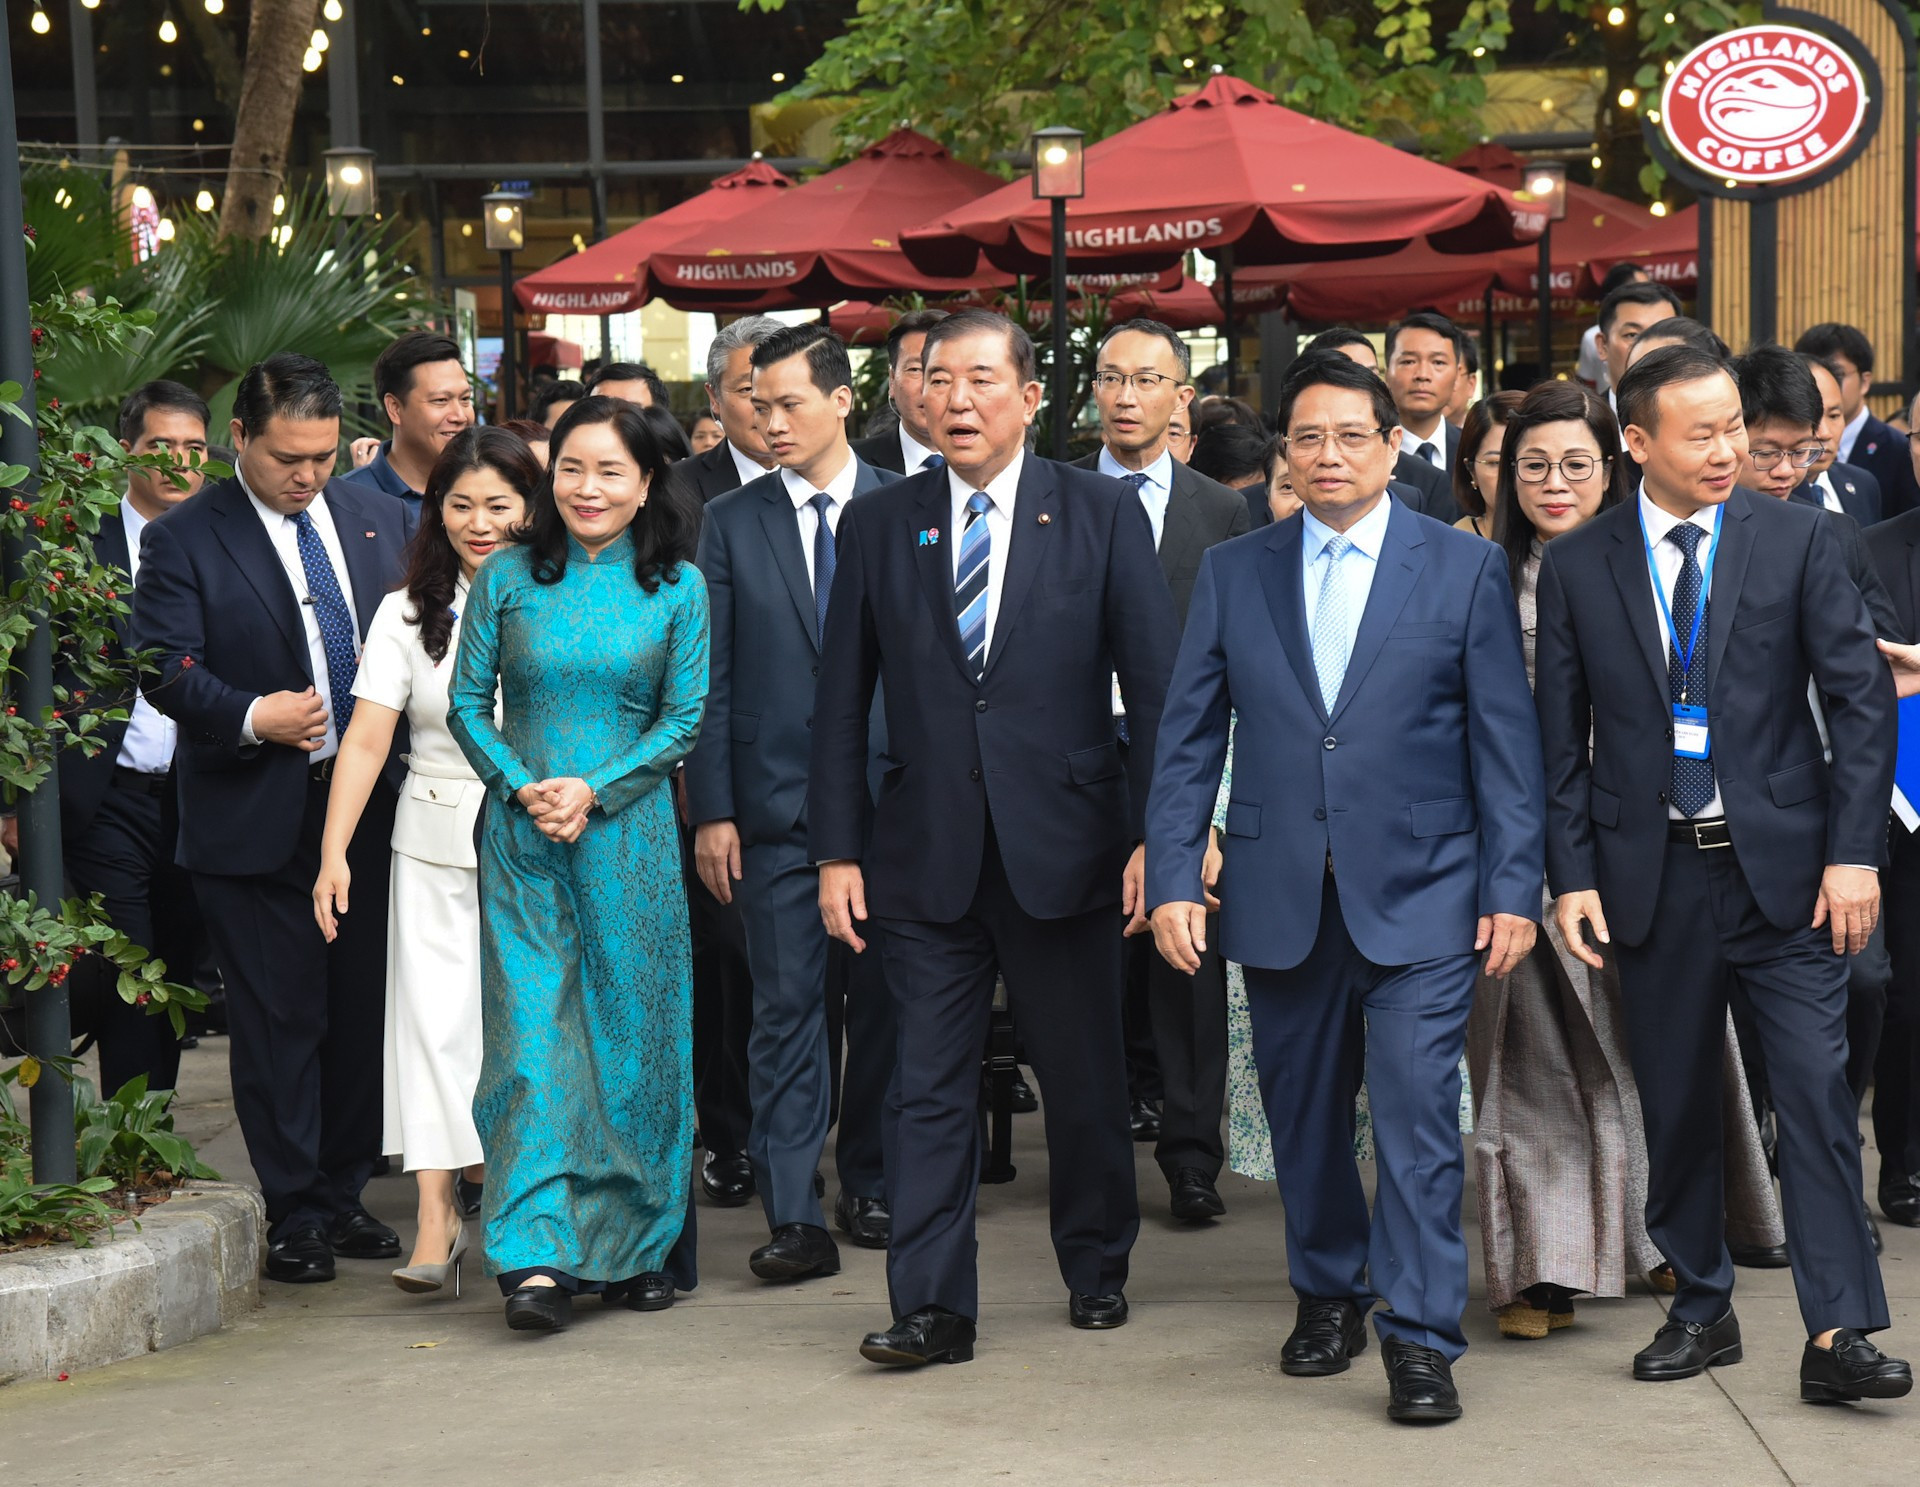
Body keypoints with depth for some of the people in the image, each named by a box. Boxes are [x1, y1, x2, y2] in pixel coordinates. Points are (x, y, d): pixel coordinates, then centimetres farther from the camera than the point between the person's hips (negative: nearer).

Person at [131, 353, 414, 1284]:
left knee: (363, 1009, 10)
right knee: (278, 1020, 0)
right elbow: (165, 667, -10)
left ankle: (342, 1195, 23)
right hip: (255, 817, -4)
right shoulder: (183, 541, -4)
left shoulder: (381, 520, 9)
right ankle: (293, 1215, 8)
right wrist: (252, 717, -23)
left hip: (370, 806, 4)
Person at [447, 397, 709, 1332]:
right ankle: (538, 1257, -11)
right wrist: (522, 788, -9)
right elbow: (468, 705, 6)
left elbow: (686, 718, 0)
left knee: (634, 1035, 4)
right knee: (530, 1035, -7)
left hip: (630, 834, 0)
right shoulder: (506, 579, 5)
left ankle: (641, 1248, 17)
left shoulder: (678, 587, 4)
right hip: (521, 835, 0)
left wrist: (594, 790, -11)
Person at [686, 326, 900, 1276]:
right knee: (786, 1007, -3)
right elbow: (711, 677, 4)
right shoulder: (731, 522, 5)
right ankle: (793, 1215, -3)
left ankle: (870, 1185, 23)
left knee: (883, 1002, 8)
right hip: (777, 805, 0)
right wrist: (711, 810, -3)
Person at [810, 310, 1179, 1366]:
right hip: (926, 856, 1)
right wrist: (837, 851, 2)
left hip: (1063, 845, -1)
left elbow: (1157, 686, -1)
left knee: (1085, 1079, 9)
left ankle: (1096, 1269, 28)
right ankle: (933, 1308, 5)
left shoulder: (1101, 516, 1)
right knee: (930, 1084, 1)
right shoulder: (877, 525, 6)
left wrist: (1157, 836, -8)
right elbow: (841, 702, 7)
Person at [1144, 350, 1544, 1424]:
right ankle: (1329, 1297, 29)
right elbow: (1189, 739, 8)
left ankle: (1421, 1339, -4)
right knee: (1306, 1113, 11)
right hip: (1280, 895, 3)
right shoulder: (1234, 573, 8)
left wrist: (1514, 888, -5)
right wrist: (1173, 879, 0)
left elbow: (1506, 741, 1)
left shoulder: (1466, 569, 2)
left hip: (1419, 895, -3)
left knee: (1418, 1113, -9)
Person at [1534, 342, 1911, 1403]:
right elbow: (1561, 734, 6)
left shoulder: (1795, 539, 1)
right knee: (1675, 1104, 9)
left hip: (1782, 869, -1)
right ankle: (1701, 1309, 23)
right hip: (1654, 872, 1)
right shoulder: (1577, 566, 4)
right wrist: (1571, 875, -1)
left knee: (1817, 1095, -8)